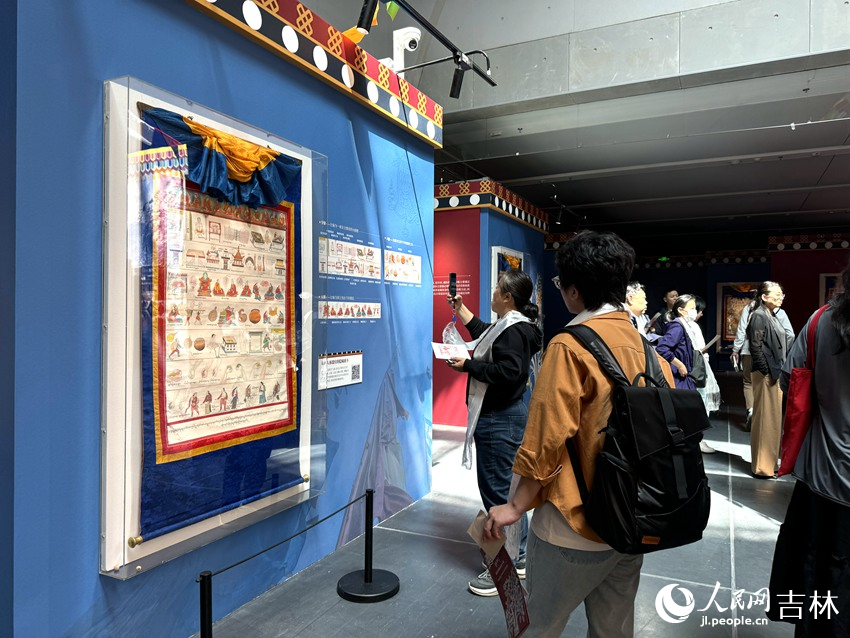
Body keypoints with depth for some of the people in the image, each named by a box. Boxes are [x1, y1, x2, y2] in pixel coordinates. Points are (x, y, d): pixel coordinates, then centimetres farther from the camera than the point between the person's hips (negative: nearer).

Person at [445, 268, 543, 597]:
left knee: (497, 490, -4)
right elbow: (484, 334, 32)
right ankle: (519, 557, 30)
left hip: (500, 420, -11)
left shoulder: (514, 330, -19)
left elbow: (508, 372, -29)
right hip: (501, 416, 11)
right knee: (505, 487, 17)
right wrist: (460, 309, 35)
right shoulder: (507, 325, 13)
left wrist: (467, 366, -21)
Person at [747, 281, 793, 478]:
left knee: (773, 418, 15)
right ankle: (762, 466, 5)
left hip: (775, 373, 9)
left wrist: (778, 372, 14)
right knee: (766, 418, -3)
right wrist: (767, 372, -18)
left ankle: (768, 460, 25)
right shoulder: (759, 316, -13)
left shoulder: (772, 316, 15)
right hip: (766, 374, -9)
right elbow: (755, 347, -19)